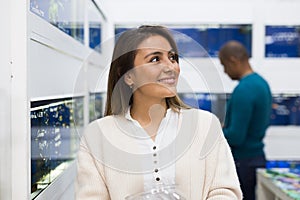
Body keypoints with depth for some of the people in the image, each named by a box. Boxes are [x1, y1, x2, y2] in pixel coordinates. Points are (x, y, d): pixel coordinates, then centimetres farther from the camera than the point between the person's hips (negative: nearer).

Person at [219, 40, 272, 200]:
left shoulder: (243, 90, -22)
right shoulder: (262, 83, 8)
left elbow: (236, 137, -25)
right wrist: (226, 126, 12)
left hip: (243, 163, -9)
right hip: (257, 157, 9)